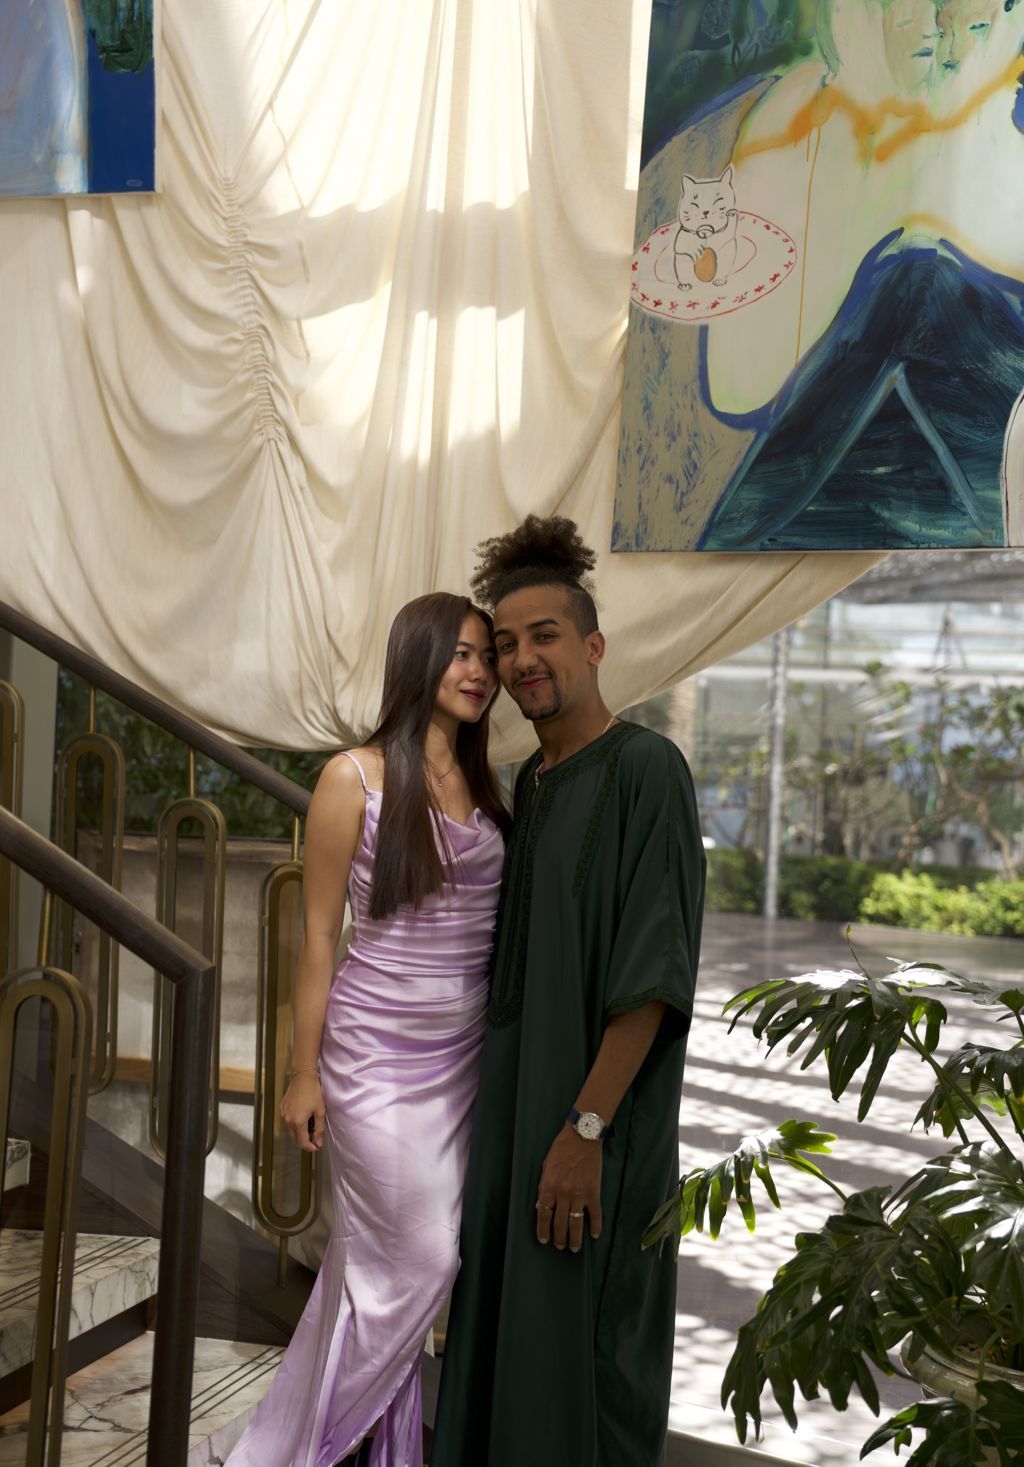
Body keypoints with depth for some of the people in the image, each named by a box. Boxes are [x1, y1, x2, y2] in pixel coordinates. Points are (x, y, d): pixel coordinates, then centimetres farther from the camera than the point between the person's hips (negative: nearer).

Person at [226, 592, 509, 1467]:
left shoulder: (485, 785, 8)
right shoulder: (356, 778, -7)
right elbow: (319, 936, -6)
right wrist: (304, 1072, -5)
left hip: (467, 1052, 4)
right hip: (379, 1050, -4)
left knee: (381, 1262, 11)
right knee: (420, 1257, -1)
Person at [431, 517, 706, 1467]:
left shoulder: (647, 768, -16)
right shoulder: (529, 784, 10)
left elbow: (656, 969, -21)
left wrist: (585, 1128, -23)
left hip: (597, 1116, -8)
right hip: (520, 1102, 8)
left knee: (579, 1360, 2)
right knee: (505, 1340, 16)